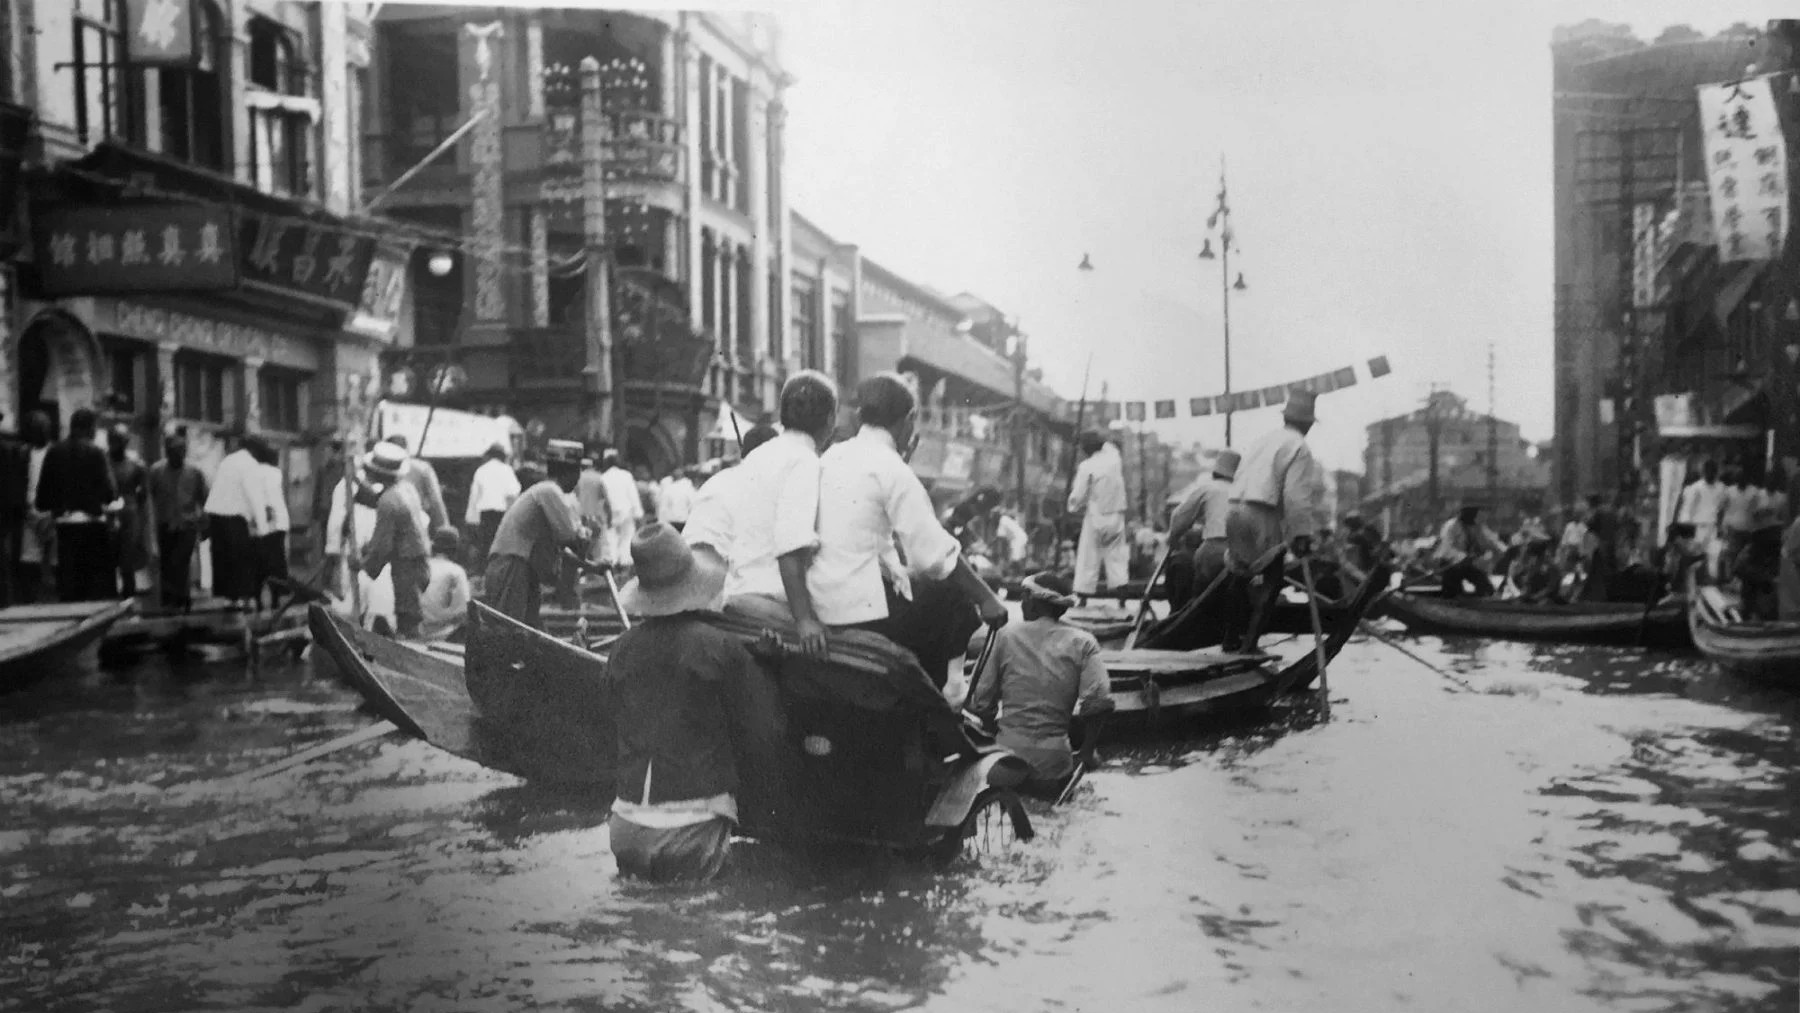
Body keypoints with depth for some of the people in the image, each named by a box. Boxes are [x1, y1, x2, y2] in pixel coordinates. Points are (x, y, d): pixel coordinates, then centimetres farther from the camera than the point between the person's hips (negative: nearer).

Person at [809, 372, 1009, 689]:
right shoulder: (891, 469, -12)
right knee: (957, 601, 7)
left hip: (820, 603, 8)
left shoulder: (832, 457, 10)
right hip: (863, 613, -8)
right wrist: (986, 598, -4)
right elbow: (935, 554, -13)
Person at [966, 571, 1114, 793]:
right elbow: (1099, 701, -9)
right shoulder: (1082, 642, 3)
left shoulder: (1006, 636, 4)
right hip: (1053, 767, 0)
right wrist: (1087, 749, 5)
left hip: (1007, 759, 0)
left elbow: (981, 703, 4)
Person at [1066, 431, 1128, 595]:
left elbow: (1078, 496, -7)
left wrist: (1074, 507, 10)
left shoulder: (1086, 467, -11)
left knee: (1088, 558, 3)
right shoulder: (1115, 459, -1)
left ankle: (1083, 594, 3)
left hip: (1095, 517, -3)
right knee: (1117, 557, 8)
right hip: (1116, 517, 4)